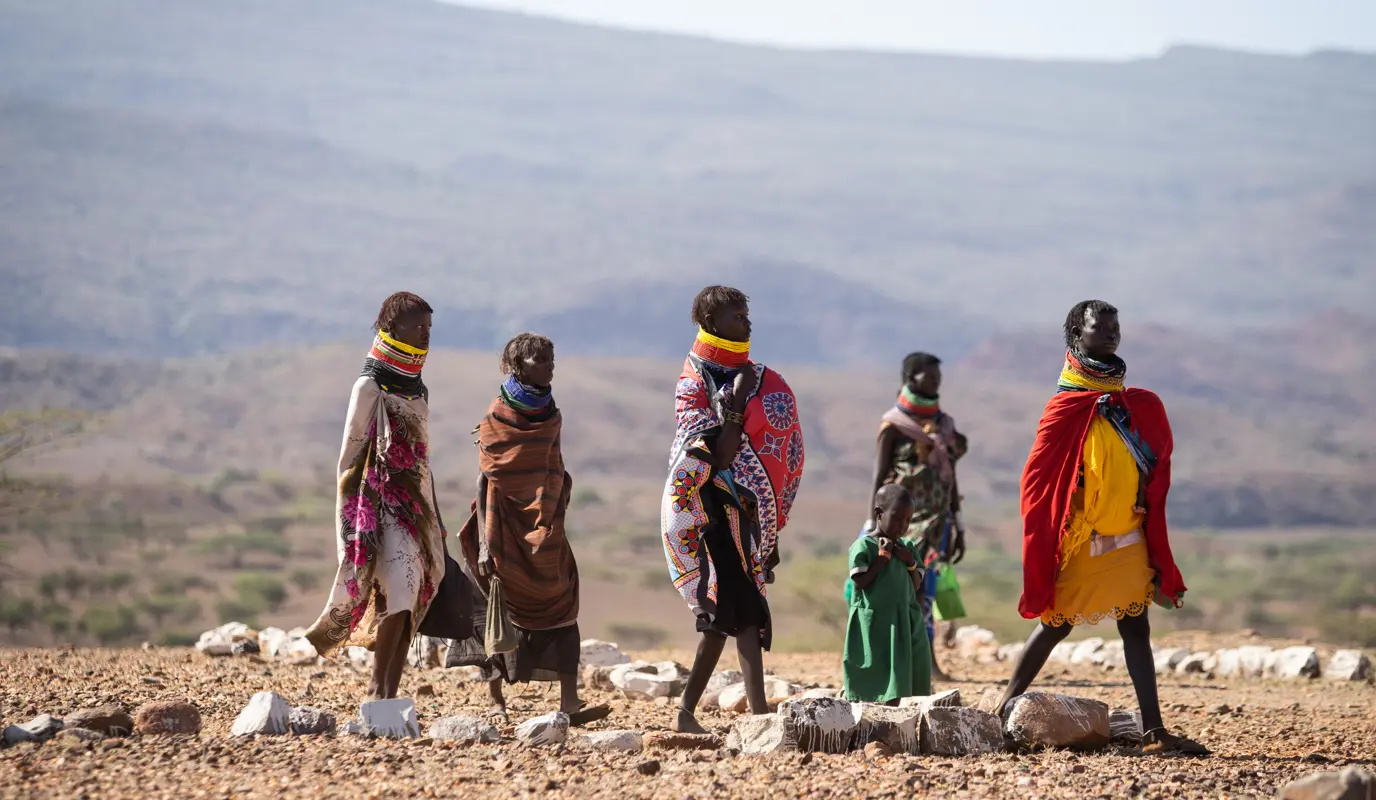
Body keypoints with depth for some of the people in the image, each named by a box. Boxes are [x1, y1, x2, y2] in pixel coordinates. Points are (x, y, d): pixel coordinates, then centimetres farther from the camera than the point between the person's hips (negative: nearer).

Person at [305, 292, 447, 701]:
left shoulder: (417, 390, 16)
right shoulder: (370, 387, -7)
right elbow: (351, 455, -8)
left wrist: (434, 520, 20)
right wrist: (358, 520, -13)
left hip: (416, 505, 7)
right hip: (382, 505, -7)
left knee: (409, 605, 2)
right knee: (401, 595, -19)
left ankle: (388, 696, 3)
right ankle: (377, 690, -13)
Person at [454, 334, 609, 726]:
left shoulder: (550, 416, 12)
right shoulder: (497, 417, -6)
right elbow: (486, 482, -9)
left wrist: (554, 524, 16)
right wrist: (485, 545, -16)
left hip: (545, 528, 6)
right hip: (510, 530, -5)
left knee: (562, 607, -5)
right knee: (505, 611, -1)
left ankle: (569, 704, -10)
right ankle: (498, 703, 6)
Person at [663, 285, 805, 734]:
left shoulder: (749, 376, 13)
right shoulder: (694, 385, -10)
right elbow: (720, 456, -20)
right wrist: (737, 401, -21)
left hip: (738, 508, 8)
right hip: (707, 506, -8)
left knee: (721, 614, 8)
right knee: (743, 611, -17)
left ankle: (686, 713, 15)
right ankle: (759, 715, -23)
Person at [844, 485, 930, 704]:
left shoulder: (902, 548, 11)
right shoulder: (863, 546, -9)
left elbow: (915, 587, 13)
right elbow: (861, 582, -17)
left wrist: (911, 563, -4)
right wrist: (882, 557, -15)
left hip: (903, 625, 7)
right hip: (875, 626, -7)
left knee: (897, 687, 7)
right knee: (871, 688, -5)